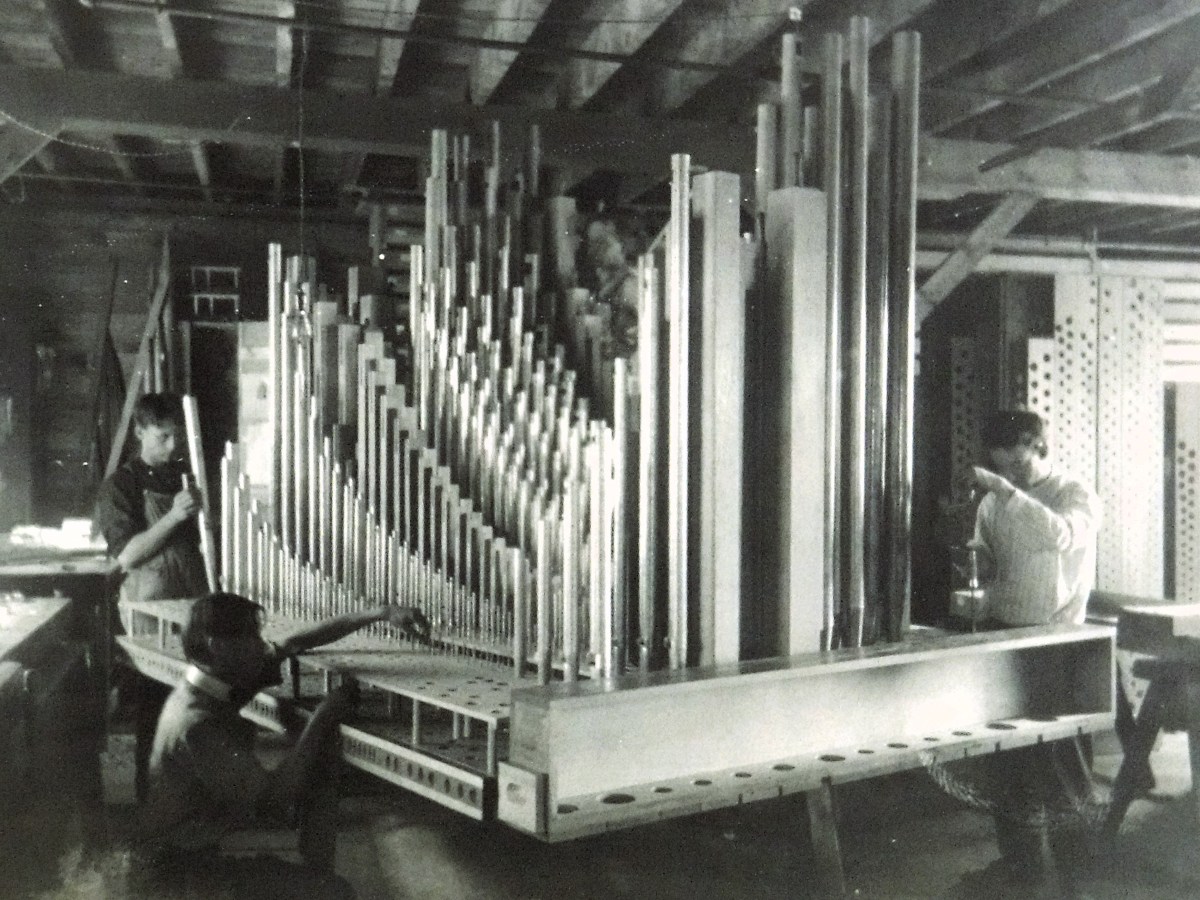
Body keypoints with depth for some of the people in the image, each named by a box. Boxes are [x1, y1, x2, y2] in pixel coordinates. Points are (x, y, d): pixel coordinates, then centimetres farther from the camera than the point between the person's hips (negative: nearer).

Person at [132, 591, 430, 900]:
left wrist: (381, 613, -7)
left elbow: (299, 642, 0)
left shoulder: (216, 682, -6)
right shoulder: (196, 724, -32)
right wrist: (323, 717, -27)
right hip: (179, 869, -9)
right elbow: (272, 800, -29)